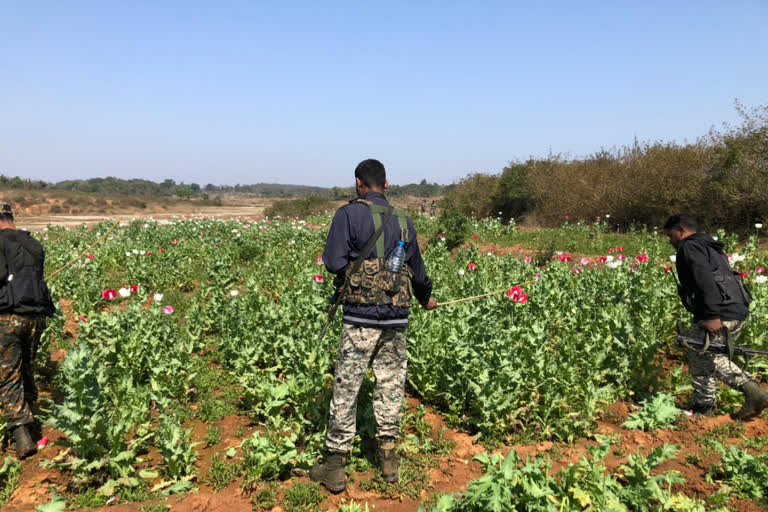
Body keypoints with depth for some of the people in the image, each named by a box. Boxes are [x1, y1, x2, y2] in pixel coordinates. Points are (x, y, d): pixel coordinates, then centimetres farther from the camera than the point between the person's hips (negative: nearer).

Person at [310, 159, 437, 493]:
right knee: (391, 385, 13)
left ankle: (334, 466, 11)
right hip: (397, 318, 4)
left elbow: (333, 263, -12)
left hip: (360, 316, -4)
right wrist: (426, 299, 37)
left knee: (346, 388, 3)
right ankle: (388, 458, 24)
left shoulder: (349, 214, -5)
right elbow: (417, 270, 19)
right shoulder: (403, 222, 9)